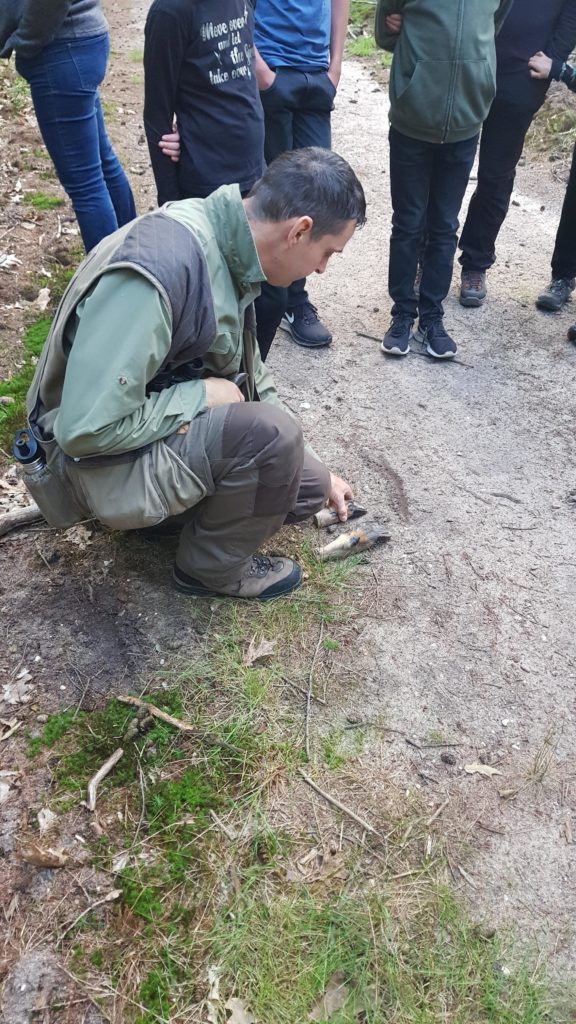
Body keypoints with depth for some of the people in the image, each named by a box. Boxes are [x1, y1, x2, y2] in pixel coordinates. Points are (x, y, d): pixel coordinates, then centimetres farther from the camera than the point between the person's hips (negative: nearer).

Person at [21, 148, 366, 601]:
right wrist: (203, 396, -21)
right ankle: (212, 568, -2)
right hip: (103, 460, -8)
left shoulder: (227, 247, -3)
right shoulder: (159, 267, -32)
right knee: (270, 434, -28)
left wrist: (316, 472, 14)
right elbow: (85, 430, -33)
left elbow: (247, 377, 11)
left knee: (309, 485, 6)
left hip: (173, 426, 8)